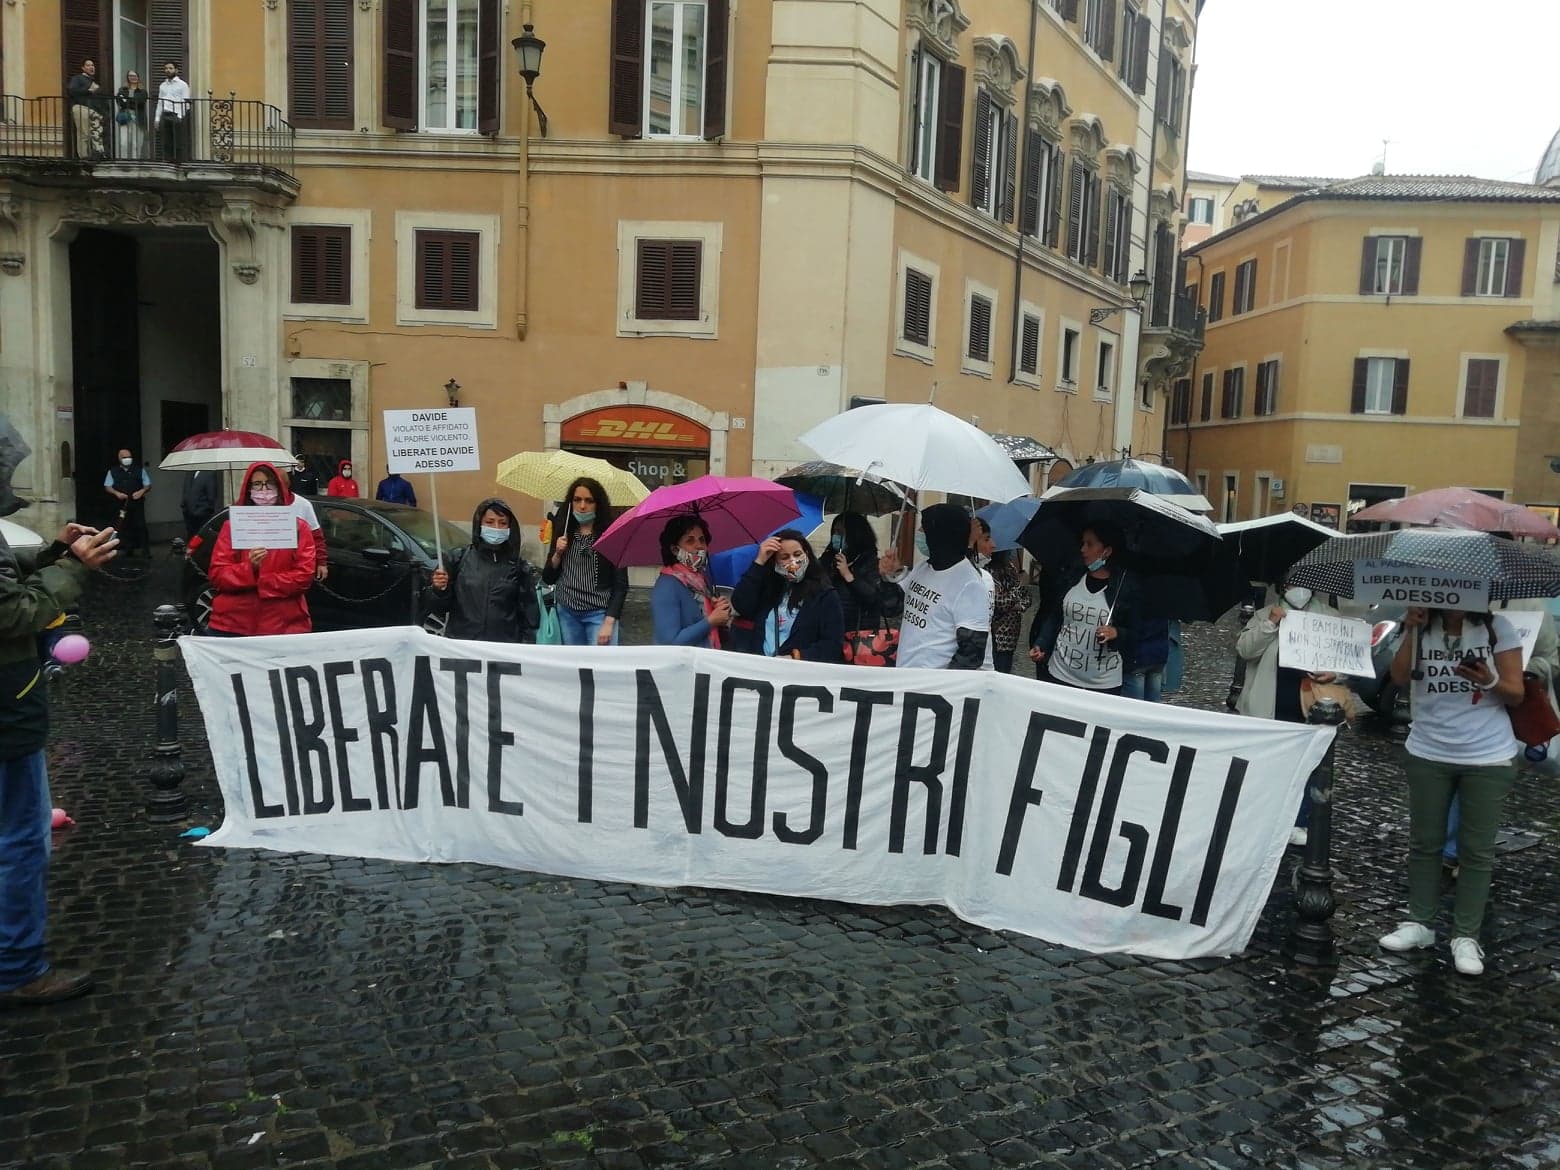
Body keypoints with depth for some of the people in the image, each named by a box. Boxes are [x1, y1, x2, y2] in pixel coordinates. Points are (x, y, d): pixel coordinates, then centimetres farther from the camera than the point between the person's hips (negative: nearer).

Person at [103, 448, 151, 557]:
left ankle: (145, 550, -5)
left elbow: (148, 485, 10)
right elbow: (107, 487, 9)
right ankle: (128, 550, 11)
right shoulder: (113, 471, 8)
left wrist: (141, 491, -11)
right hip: (121, 504, 1)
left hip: (137, 504, -1)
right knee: (124, 527, 3)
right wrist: (117, 493, -10)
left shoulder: (140, 470, 8)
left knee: (140, 526, -6)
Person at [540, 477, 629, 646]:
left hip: (599, 613, -4)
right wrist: (557, 554, -6)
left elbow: (621, 585, -5)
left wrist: (609, 623, -13)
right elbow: (548, 579, 11)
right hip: (566, 613, 4)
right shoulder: (564, 536, 7)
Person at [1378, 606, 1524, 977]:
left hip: (1489, 758, -2)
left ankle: (1466, 937, 13)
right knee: (1424, 842, 11)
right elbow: (1400, 678, -11)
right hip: (1427, 755, 2)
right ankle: (1419, 923, 22)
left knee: (1477, 849, 5)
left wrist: (1489, 683, -27)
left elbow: (1516, 694, -6)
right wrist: (1412, 631, -17)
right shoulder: (1423, 627, 0)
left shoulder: (1498, 628, -6)